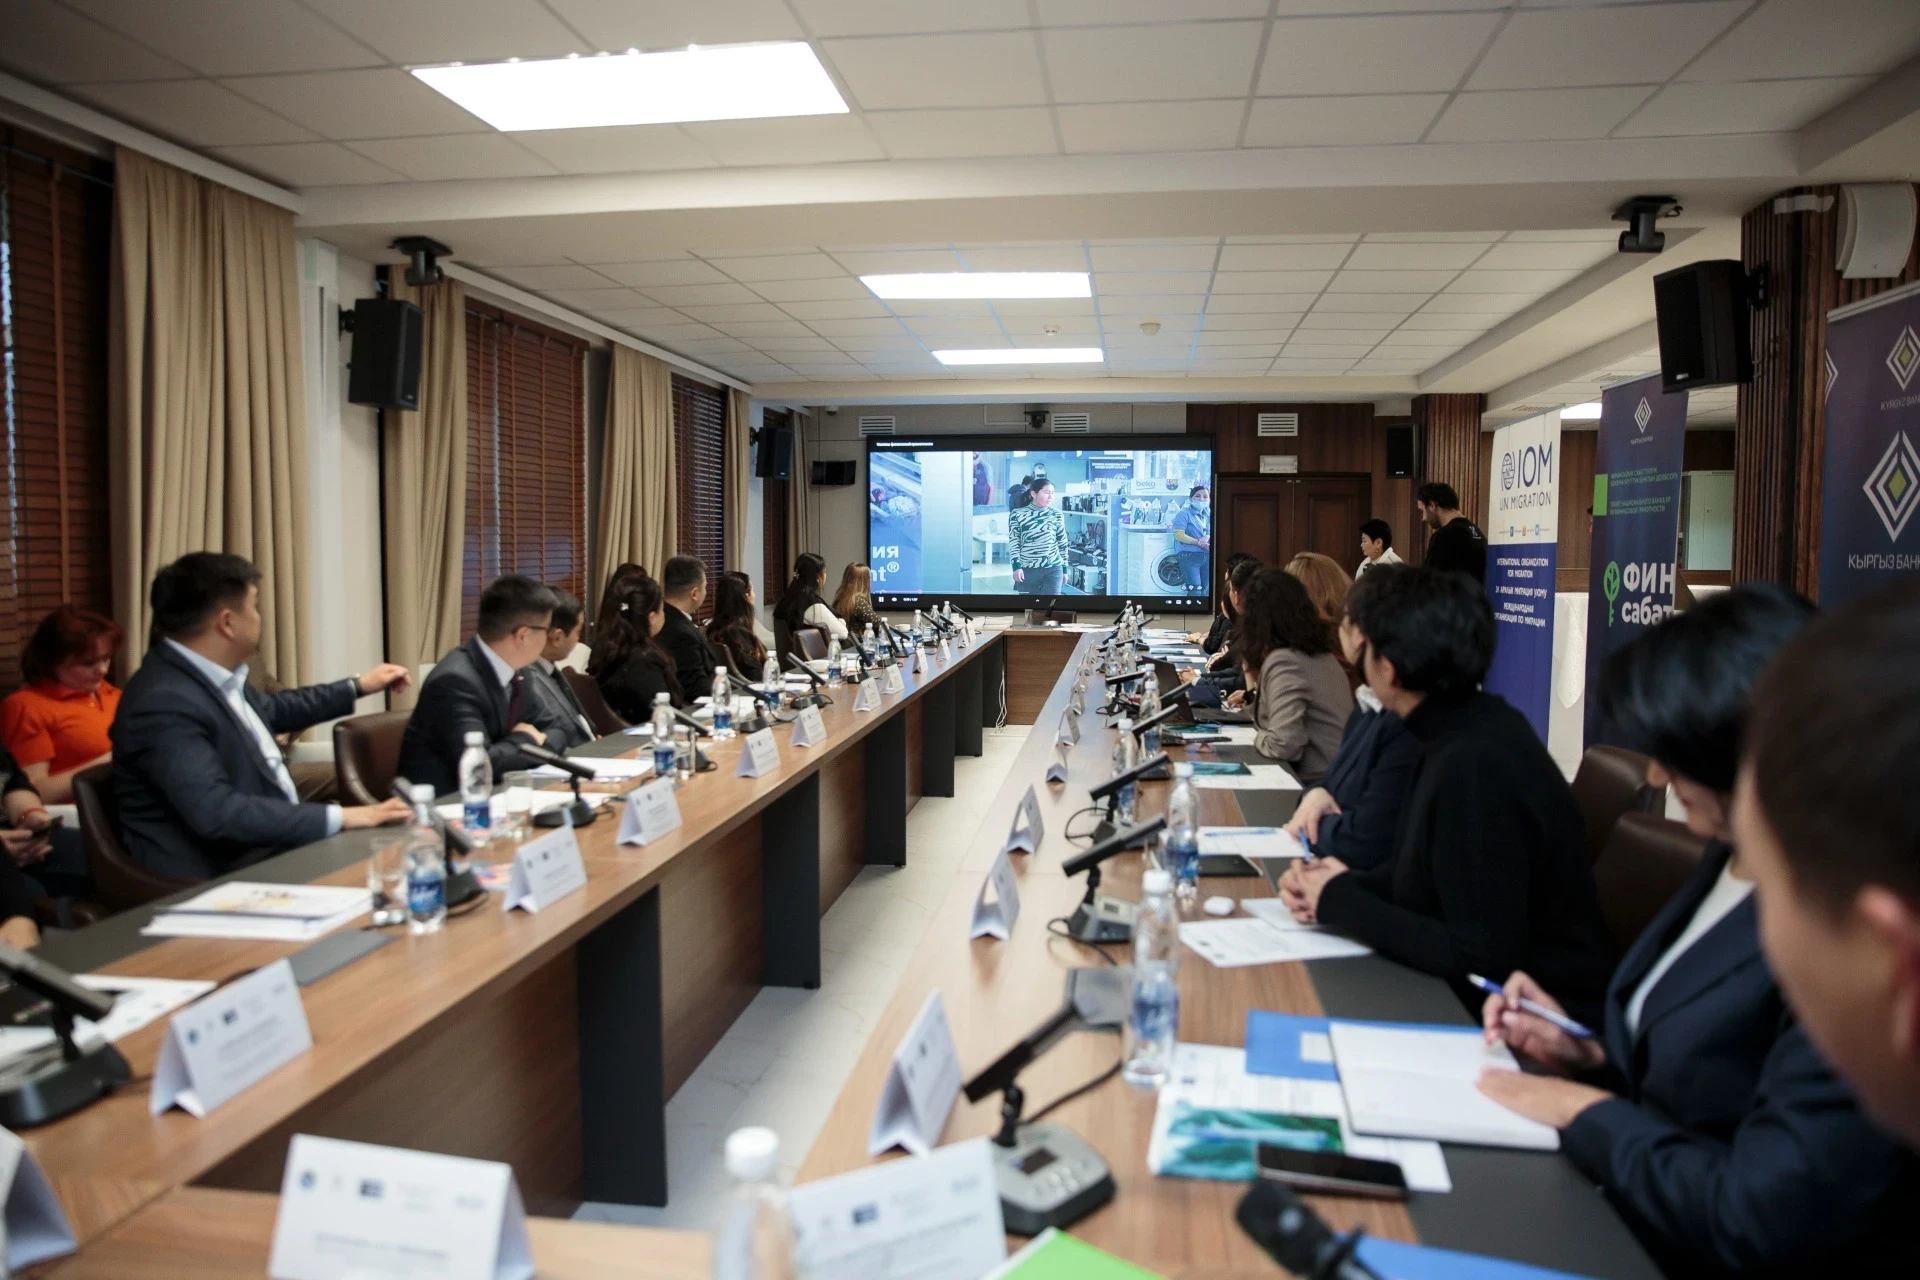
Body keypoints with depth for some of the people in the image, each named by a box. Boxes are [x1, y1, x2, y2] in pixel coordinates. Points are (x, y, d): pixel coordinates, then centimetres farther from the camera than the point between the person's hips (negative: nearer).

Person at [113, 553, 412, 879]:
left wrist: (358, 686, 34)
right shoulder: (163, 704, -22)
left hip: (276, 849, 9)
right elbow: (216, 812, -32)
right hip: (223, 880, -9)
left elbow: (270, 710, 27)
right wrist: (338, 817, -32)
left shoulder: (216, 675, 5)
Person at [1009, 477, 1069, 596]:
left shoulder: (1057, 516, 6)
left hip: (1053, 570, 1)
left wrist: (1064, 569, 12)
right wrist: (1016, 567, -12)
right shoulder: (1017, 515, -1)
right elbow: (1013, 544, -1)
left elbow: (1063, 544, 12)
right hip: (1027, 570, -1)